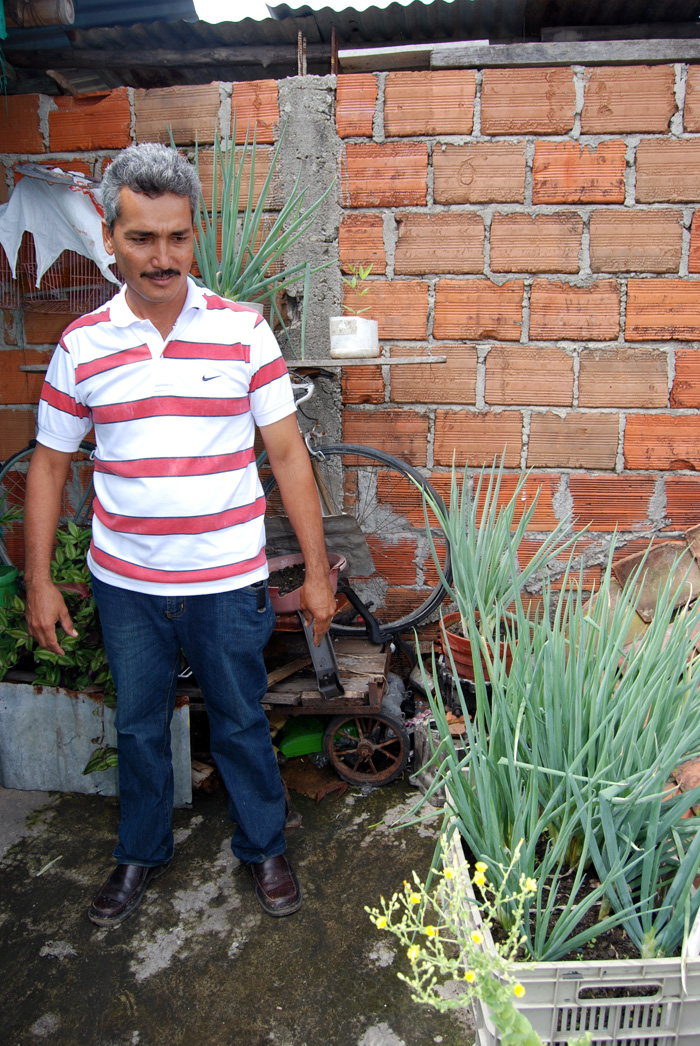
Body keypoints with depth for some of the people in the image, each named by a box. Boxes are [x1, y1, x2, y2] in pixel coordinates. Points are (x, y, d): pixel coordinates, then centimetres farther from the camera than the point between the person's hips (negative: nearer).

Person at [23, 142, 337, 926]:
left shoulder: (243, 331, -6)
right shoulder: (82, 345, -2)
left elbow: (286, 452, -4)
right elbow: (49, 463, 6)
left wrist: (316, 570, -5)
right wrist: (38, 580, 4)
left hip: (227, 581, -1)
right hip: (125, 584, 2)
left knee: (240, 723, 15)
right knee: (138, 724, 19)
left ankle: (263, 847, 39)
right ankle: (141, 853, 43)